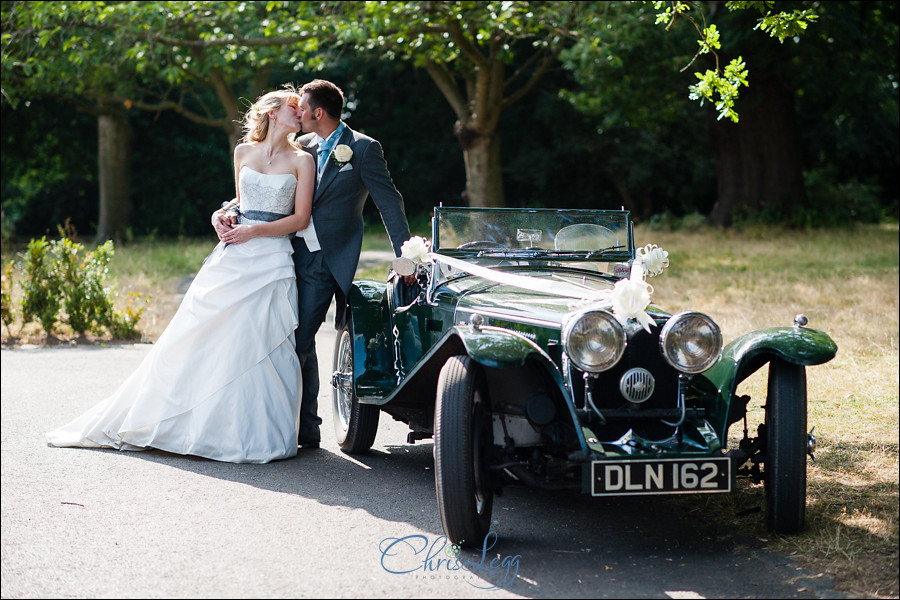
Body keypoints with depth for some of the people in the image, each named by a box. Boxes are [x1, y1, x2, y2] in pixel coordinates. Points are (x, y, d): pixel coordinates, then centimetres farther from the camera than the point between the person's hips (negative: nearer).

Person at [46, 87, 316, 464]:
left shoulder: (301, 161, 3)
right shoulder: (243, 152, 13)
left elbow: (301, 218, -3)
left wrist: (254, 230, -10)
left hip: (271, 260, -3)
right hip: (232, 258, 3)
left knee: (256, 344, -10)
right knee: (199, 337, 1)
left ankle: (254, 433, -1)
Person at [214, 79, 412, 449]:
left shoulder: (363, 148, -5)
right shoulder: (301, 147, 12)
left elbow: (389, 202, -6)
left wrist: (404, 257, -12)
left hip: (326, 262, -6)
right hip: (291, 252, 6)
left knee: (300, 343, -9)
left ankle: (305, 431, 2)